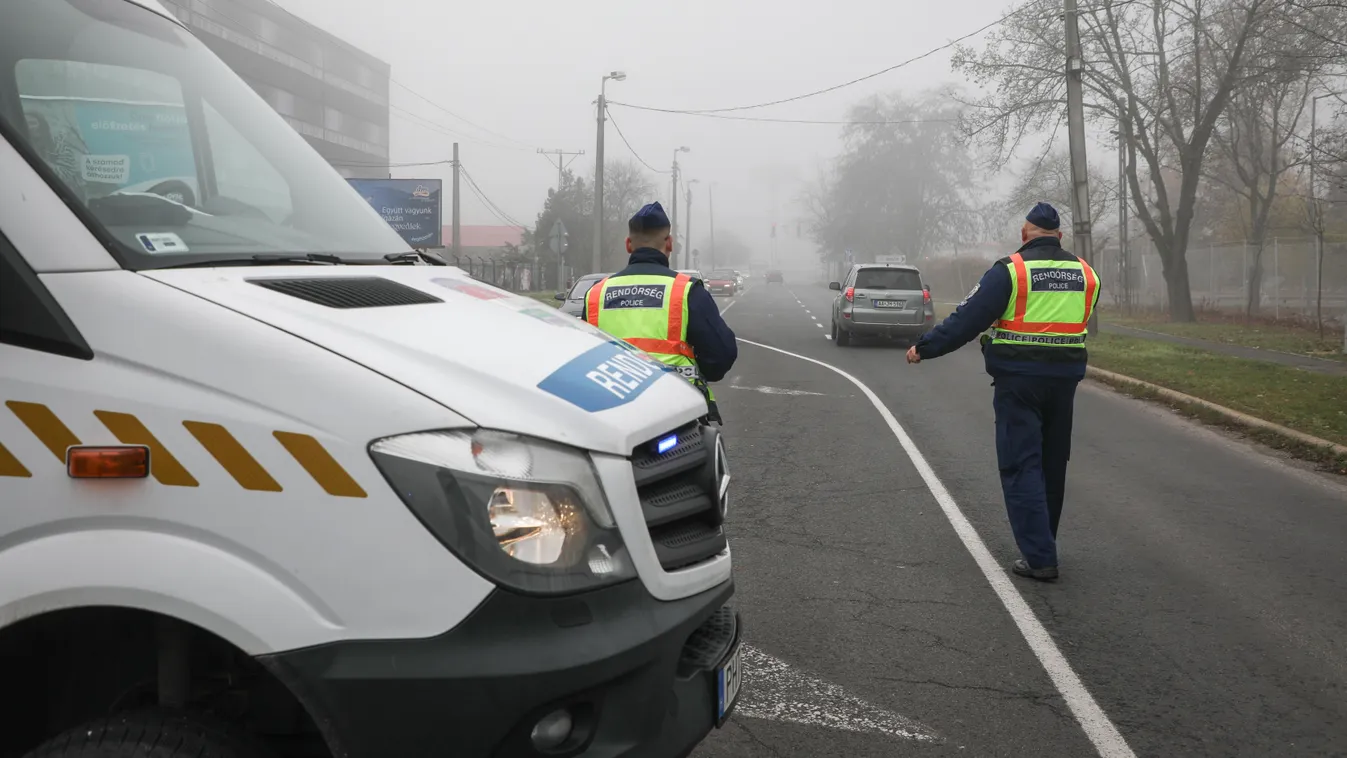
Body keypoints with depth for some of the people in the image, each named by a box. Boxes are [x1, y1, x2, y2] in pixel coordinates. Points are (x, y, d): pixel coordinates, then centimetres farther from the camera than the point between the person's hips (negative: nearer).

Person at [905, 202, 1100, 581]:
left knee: (1021, 466, -2)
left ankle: (1039, 557, -6)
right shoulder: (1085, 274, 7)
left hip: (1018, 380, -6)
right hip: (1064, 379, 6)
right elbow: (1080, 320, 17)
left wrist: (925, 348, -4)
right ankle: (1042, 544, 31)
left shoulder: (1011, 270, -10)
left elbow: (968, 319, -12)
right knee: (1053, 464, 17)